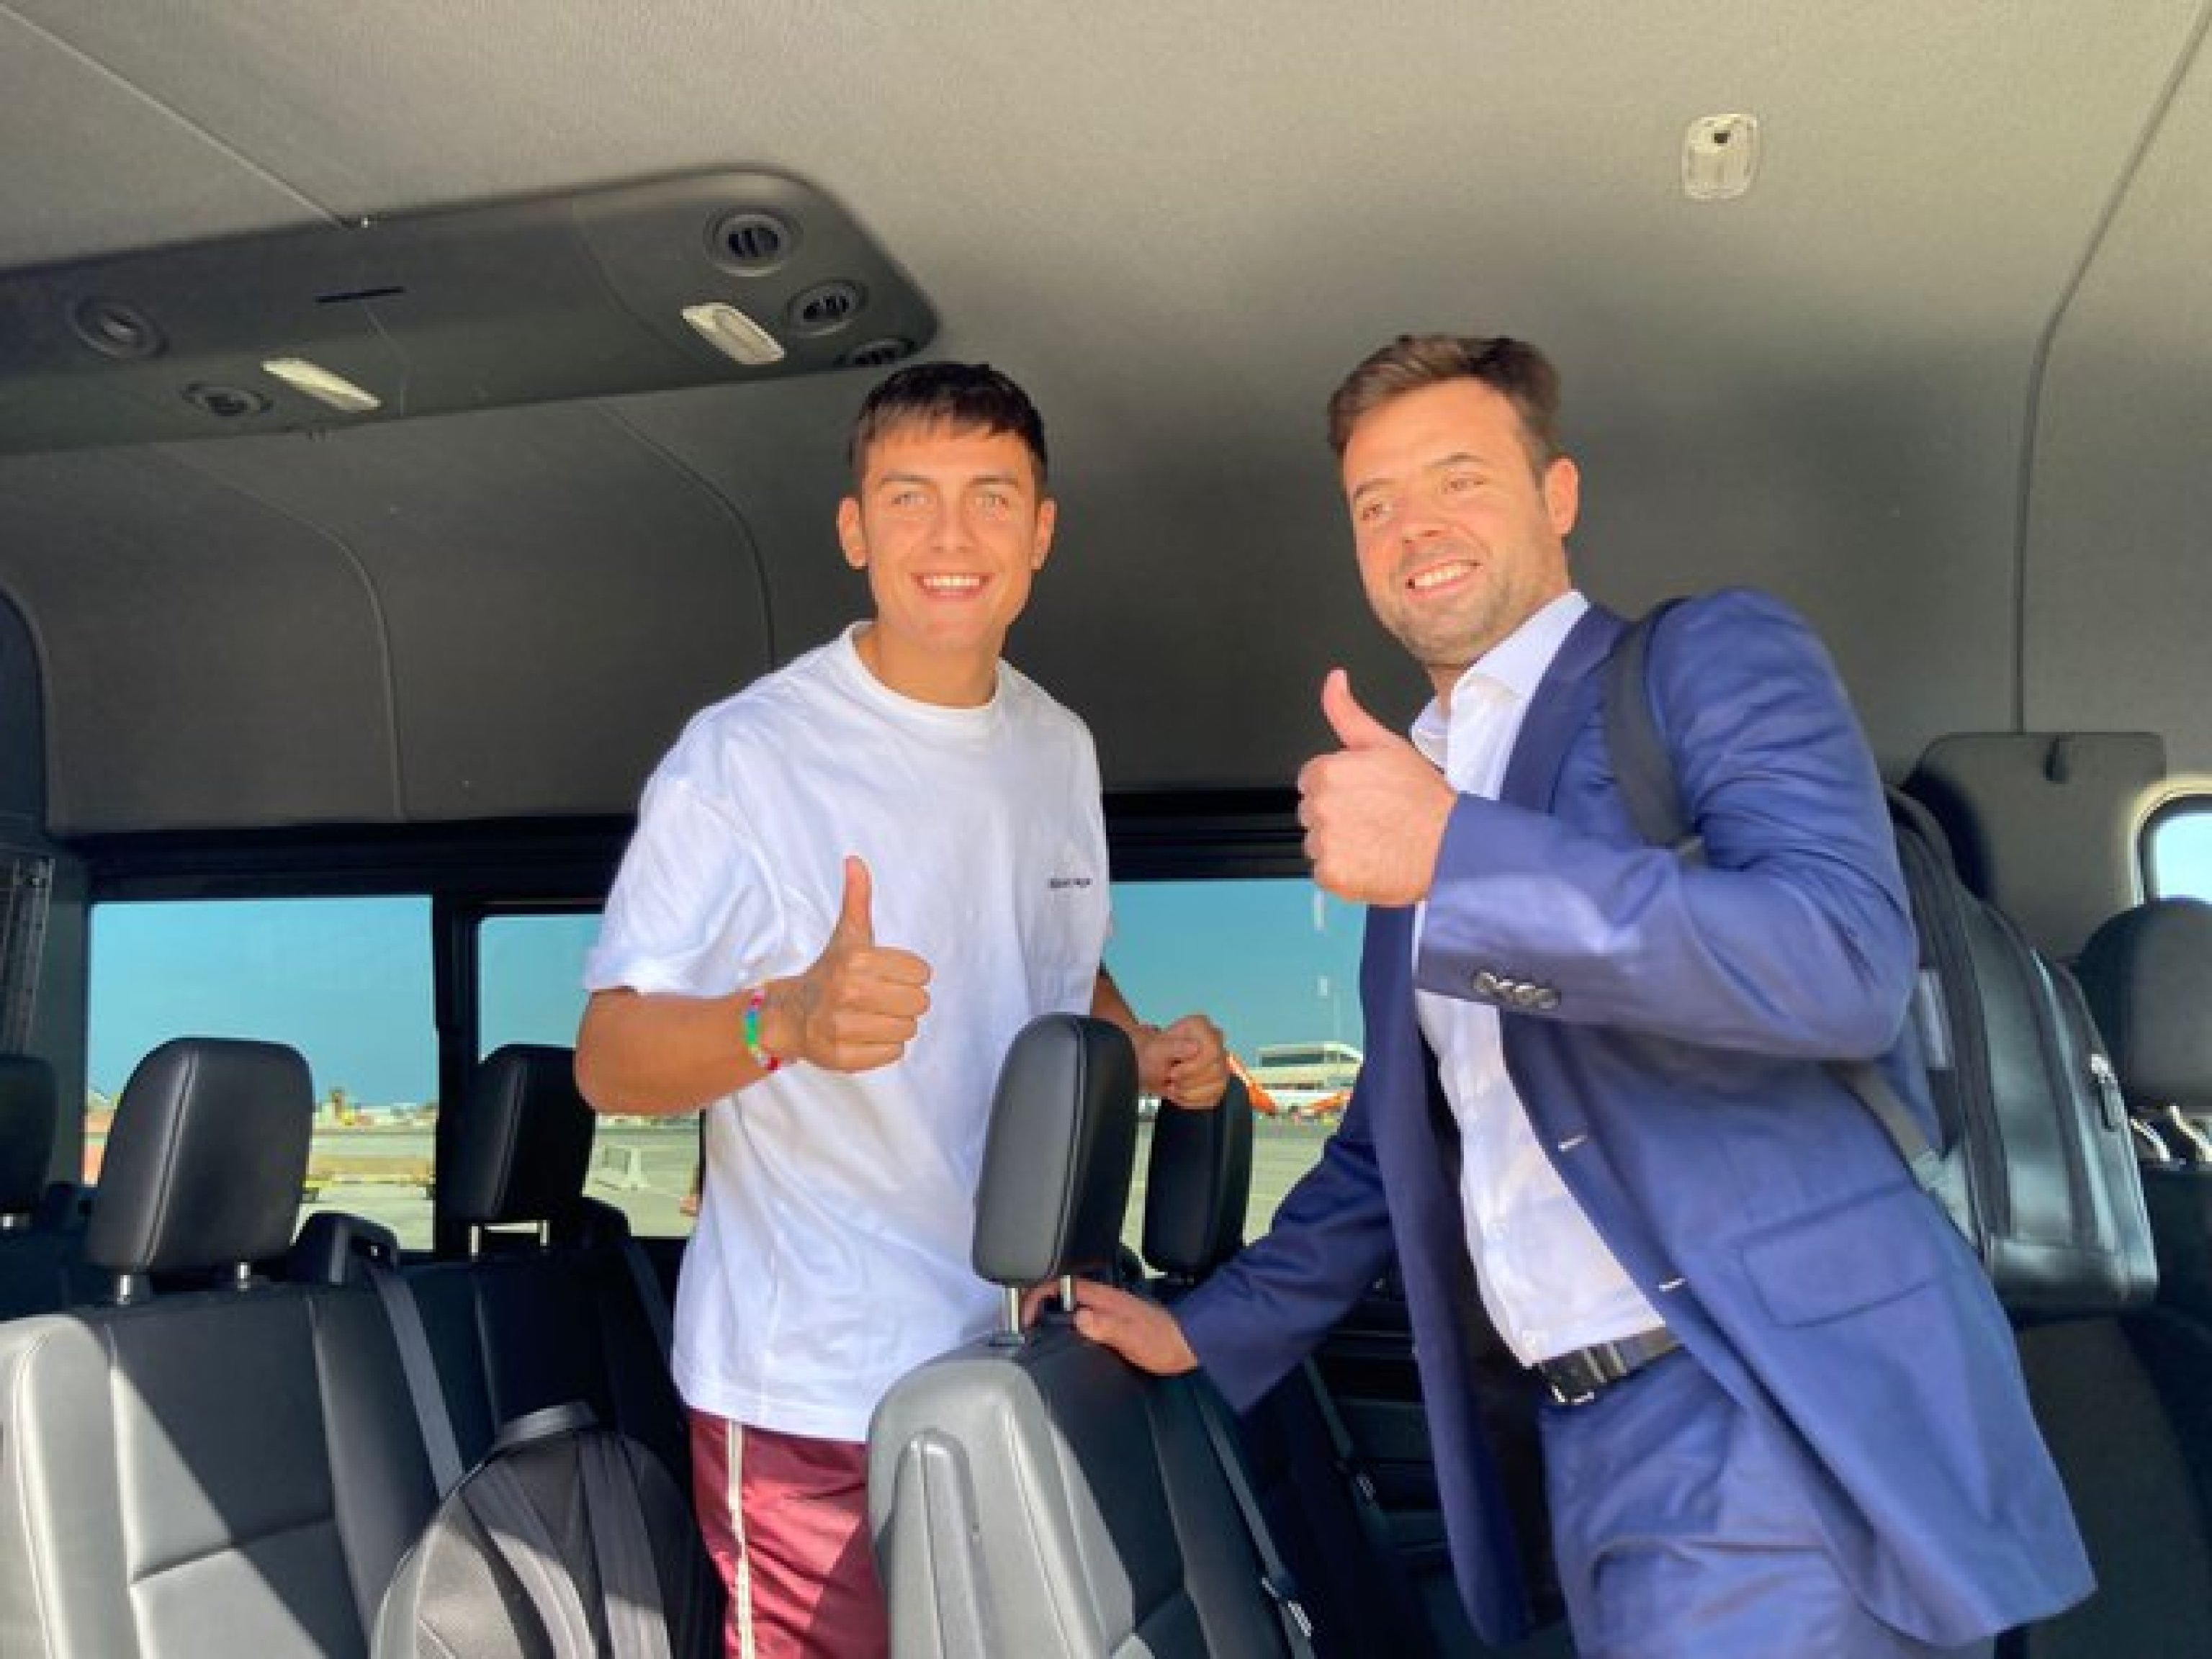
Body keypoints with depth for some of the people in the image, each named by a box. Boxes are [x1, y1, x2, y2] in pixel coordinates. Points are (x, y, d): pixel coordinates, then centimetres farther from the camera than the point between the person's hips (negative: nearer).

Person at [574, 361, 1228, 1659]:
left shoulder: (1061, 748, 7)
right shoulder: (745, 756, -14)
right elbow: (607, 1058, -18)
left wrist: (1148, 1052, 0)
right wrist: (785, 1019, -38)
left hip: (1026, 1361, 6)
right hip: (813, 1397, -6)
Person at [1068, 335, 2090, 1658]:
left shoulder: (1714, 658, -3)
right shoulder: (1418, 786, 17)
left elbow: (1852, 963, -21)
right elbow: (1398, 1139, 25)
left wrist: (1456, 855, -27)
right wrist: (1209, 1330, 23)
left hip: (1785, 1413, -6)